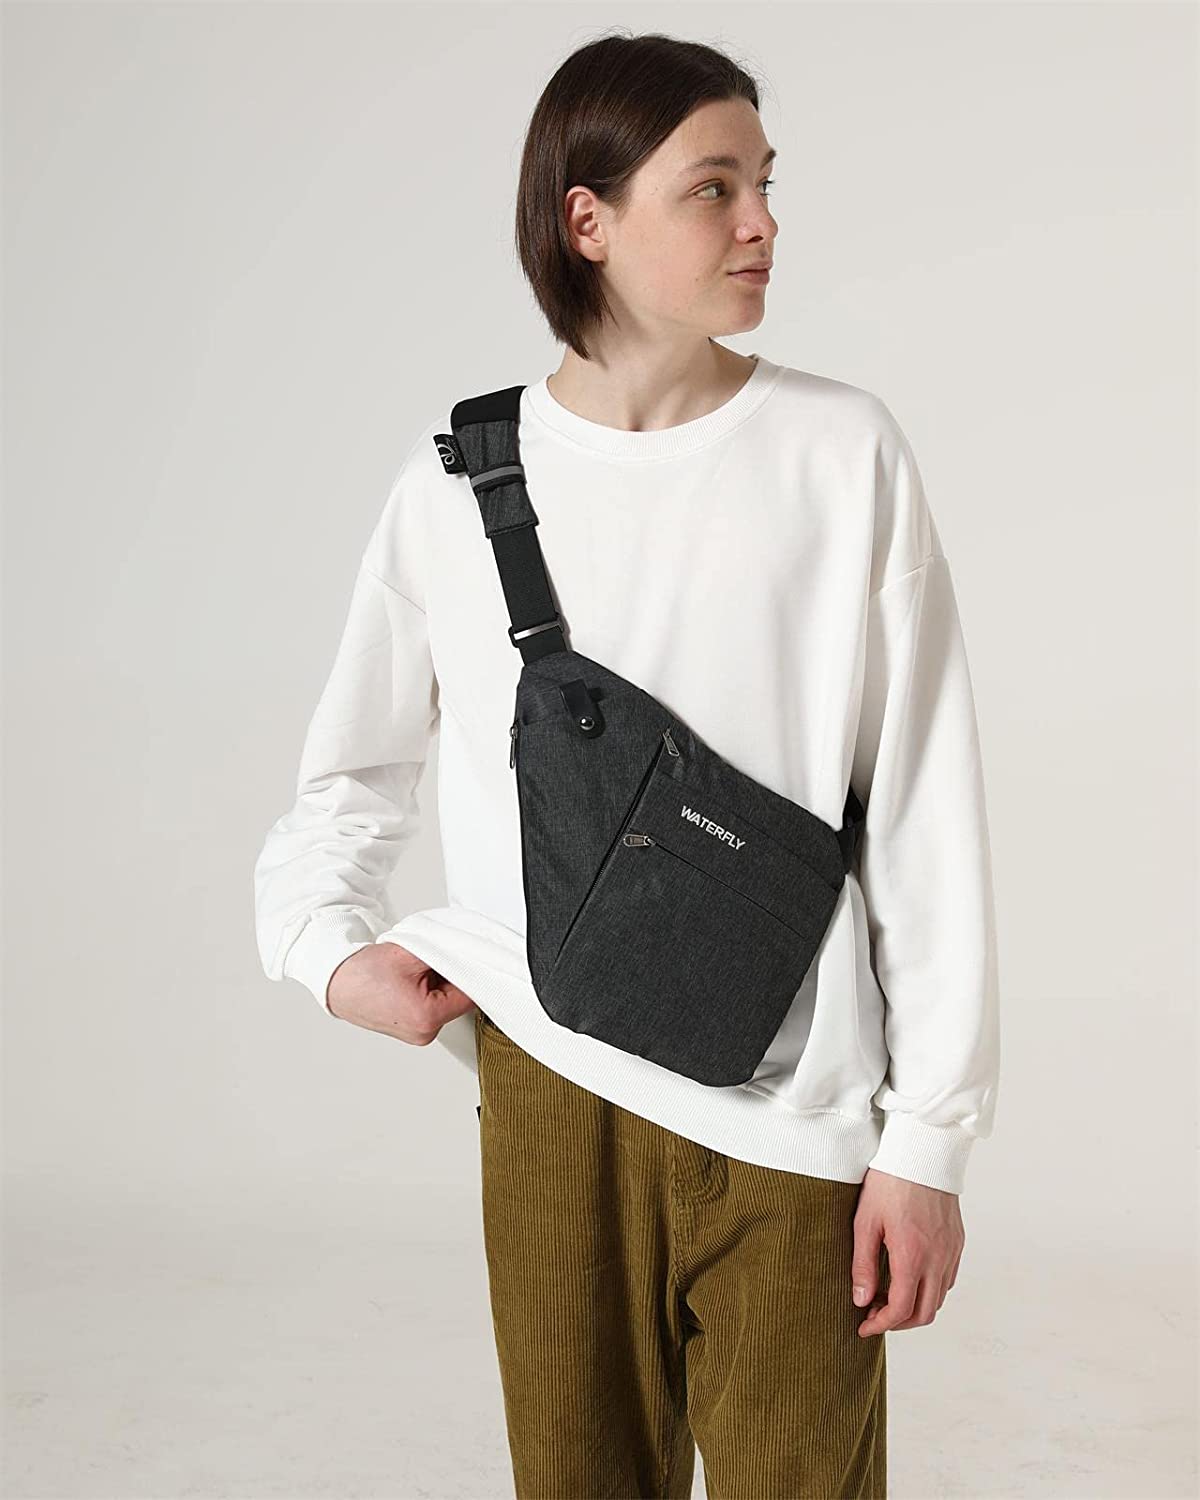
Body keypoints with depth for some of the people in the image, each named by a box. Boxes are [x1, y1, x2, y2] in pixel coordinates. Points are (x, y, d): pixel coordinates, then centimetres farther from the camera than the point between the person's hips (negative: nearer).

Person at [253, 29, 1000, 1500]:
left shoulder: (844, 454, -3)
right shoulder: (458, 482, 1)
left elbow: (927, 825, -3)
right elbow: (350, 773, 15)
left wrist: (931, 1139, -4)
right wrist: (331, 945, -4)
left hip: (789, 1116, -1)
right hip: (551, 1093, 1)